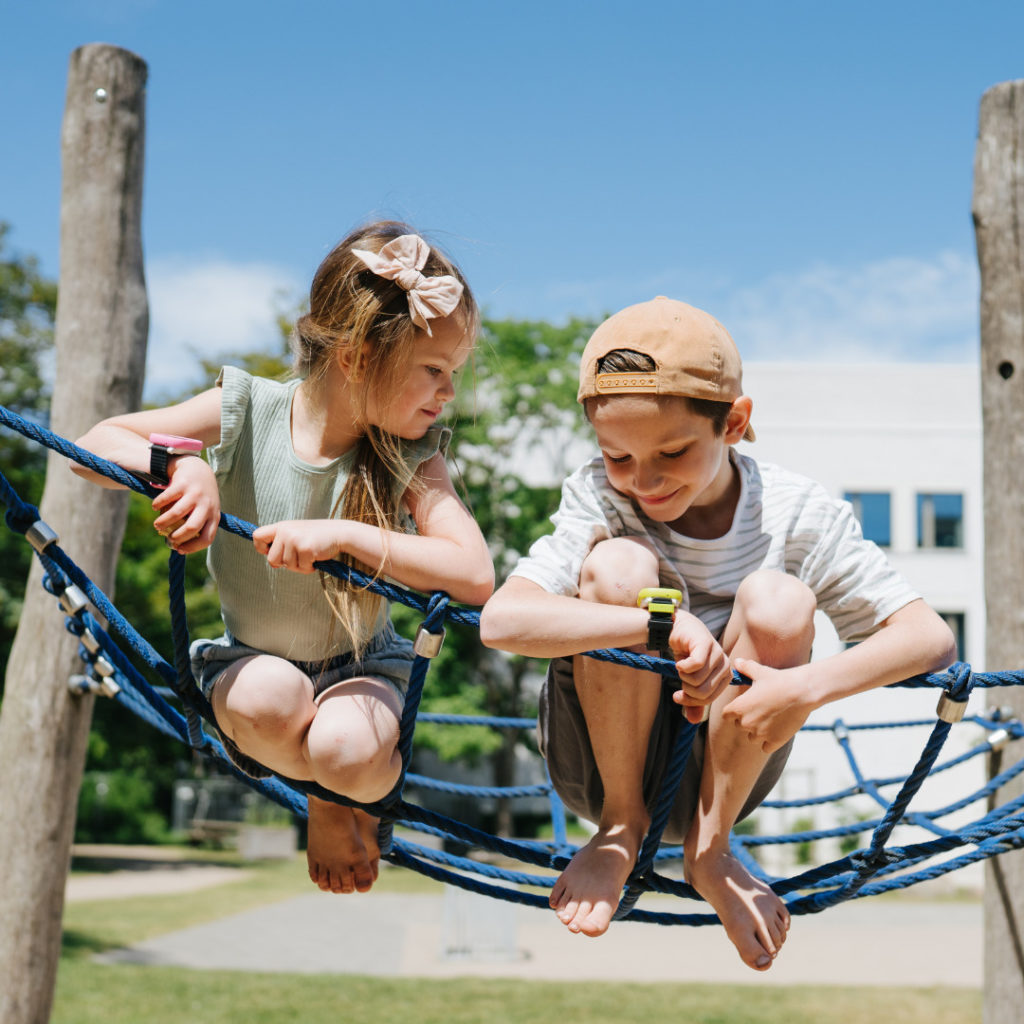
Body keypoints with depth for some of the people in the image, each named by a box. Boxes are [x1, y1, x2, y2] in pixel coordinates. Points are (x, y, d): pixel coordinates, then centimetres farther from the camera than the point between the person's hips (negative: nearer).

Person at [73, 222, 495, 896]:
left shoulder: (412, 457, -16)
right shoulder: (248, 411, -15)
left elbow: (475, 576, -29)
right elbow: (97, 444, -11)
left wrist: (341, 535, -40)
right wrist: (179, 462, -33)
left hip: (361, 665, 0)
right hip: (249, 660, 1)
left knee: (347, 751, -34)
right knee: (270, 698, -36)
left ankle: (354, 797, 6)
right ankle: (324, 804, 0)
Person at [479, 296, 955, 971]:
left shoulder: (797, 514, -12)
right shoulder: (599, 498, -15)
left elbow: (932, 637, -17)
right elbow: (501, 619, -31)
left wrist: (809, 685, -35)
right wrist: (664, 621, -42)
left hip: (720, 769, 1)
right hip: (599, 758, -1)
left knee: (778, 601, -26)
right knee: (618, 562, -27)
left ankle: (710, 848, -8)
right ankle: (621, 826, -8)